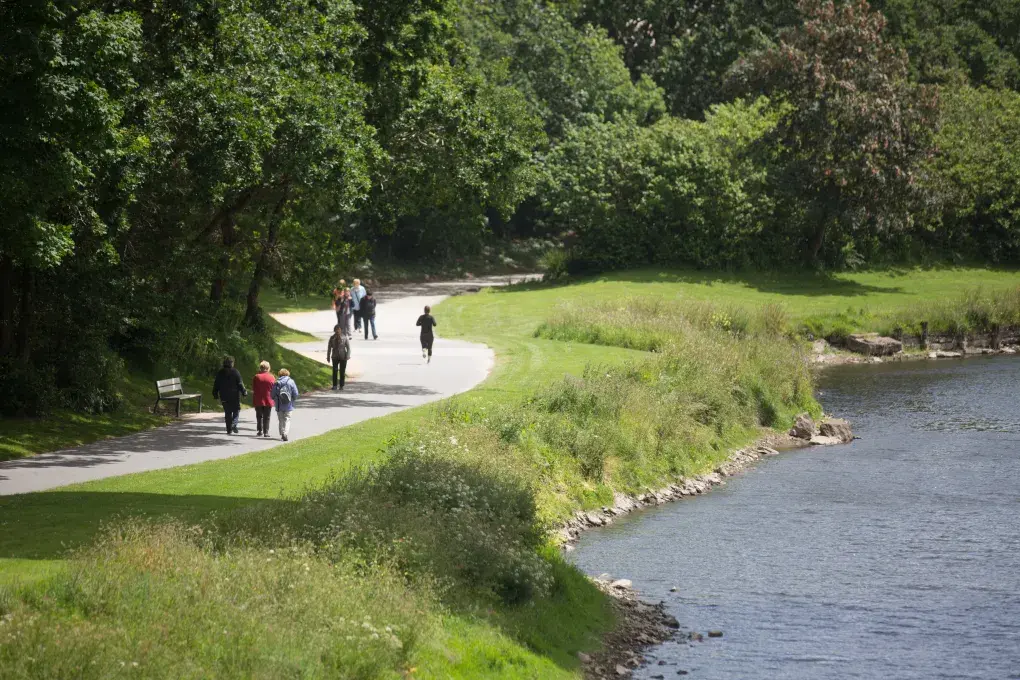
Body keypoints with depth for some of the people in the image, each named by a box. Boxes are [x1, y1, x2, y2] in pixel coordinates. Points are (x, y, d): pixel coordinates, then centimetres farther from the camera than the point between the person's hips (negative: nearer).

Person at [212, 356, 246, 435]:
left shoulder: (220, 373, 5)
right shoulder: (235, 372, -8)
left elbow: (216, 385, 9)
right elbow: (240, 384, -10)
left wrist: (215, 394, 17)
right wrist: (244, 392, -2)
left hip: (224, 397, 3)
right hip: (234, 396, -3)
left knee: (227, 413, 10)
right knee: (236, 411, 8)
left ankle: (229, 429, 8)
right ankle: (233, 425, -13)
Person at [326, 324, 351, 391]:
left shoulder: (345, 337, -5)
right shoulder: (332, 338, 1)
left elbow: (348, 347, -3)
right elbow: (329, 348, 7)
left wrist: (348, 356, -12)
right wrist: (328, 357, 6)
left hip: (343, 357, -1)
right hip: (335, 357, 1)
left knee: (342, 372, 1)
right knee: (335, 371, 0)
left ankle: (341, 386, 9)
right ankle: (335, 386, 8)